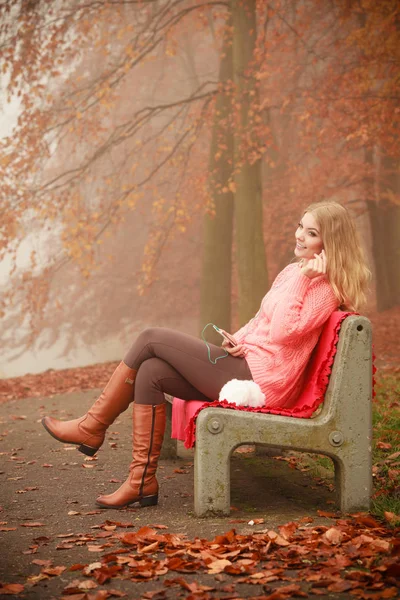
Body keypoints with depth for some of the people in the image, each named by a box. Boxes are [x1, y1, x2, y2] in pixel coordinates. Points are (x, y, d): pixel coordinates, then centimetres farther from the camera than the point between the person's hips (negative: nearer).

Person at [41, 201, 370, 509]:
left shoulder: (326, 287, -9)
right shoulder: (293, 272, 18)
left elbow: (282, 333, -23)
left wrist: (302, 279, -19)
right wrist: (239, 339, 5)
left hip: (259, 379, -9)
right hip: (246, 363, 9)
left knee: (151, 338, -9)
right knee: (150, 373, -6)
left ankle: (92, 428, 2)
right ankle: (142, 480, -5)